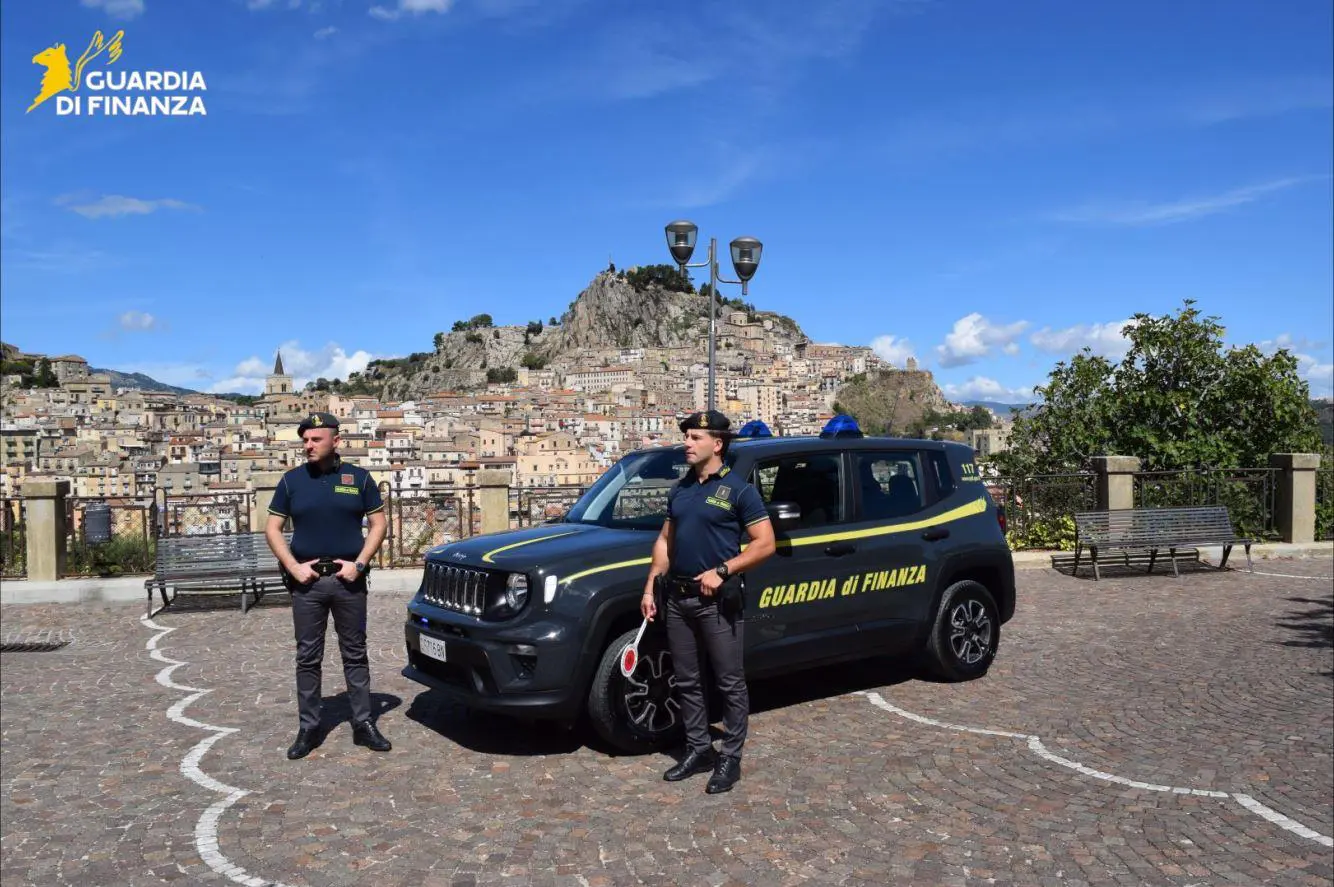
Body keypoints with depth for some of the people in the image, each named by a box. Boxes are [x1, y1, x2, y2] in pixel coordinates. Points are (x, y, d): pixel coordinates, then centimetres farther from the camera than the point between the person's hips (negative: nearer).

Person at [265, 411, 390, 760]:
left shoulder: (359, 478, 2)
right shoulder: (292, 480, 4)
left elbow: (378, 524, 3)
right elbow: (272, 528, 6)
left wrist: (358, 563, -9)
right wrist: (293, 566, -7)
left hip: (348, 578, 0)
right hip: (307, 580, 1)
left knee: (355, 654, 7)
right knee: (308, 657, 6)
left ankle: (364, 724, 15)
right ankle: (308, 729, 15)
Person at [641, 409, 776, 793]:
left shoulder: (738, 490, -7)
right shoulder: (679, 490, 12)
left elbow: (765, 543, -10)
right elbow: (665, 541, 17)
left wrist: (722, 571, -18)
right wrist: (650, 588, 9)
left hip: (719, 600, -6)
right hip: (678, 598, 7)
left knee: (730, 683, 3)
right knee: (687, 681, 13)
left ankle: (730, 757, 14)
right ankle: (698, 750, 26)